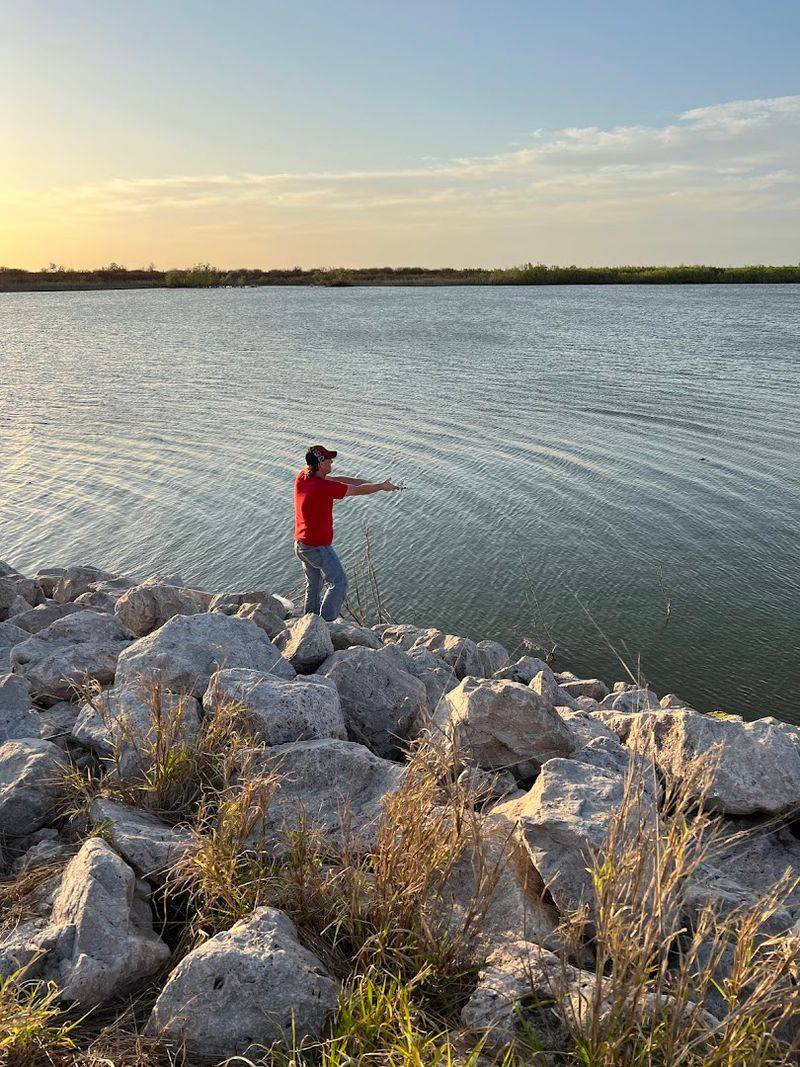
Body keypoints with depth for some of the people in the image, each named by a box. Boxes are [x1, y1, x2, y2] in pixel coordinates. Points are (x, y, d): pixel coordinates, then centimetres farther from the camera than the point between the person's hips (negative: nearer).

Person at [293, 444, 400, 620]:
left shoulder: (302, 477, -4)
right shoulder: (325, 487, -27)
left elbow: (335, 480, 4)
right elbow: (358, 491, -15)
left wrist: (369, 482, 4)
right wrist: (382, 486, 2)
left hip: (300, 544, 9)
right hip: (318, 547, -9)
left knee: (313, 584, 23)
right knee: (339, 583, 6)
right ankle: (326, 622, 6)